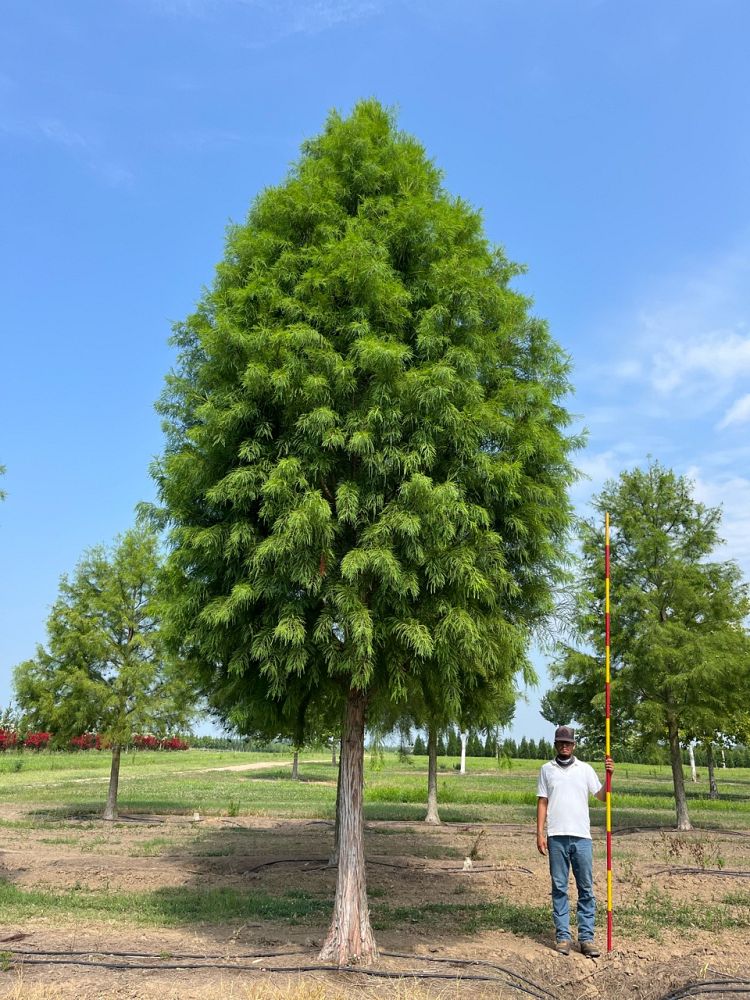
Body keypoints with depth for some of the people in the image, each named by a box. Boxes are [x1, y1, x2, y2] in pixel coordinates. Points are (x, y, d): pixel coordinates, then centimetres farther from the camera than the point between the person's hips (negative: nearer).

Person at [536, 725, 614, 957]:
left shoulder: (585, 769, 8)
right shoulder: (547, 769, 8)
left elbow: (602, 797, 3)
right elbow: (542, 802, 6)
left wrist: (609, 776, -12)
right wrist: (540, 833, -1)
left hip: (582, 836, 1)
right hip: (557, 836, 0)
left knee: (586, 888, 3)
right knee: (559, 888, 4)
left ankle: (586, 937, 9)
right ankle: (563, 936, 10)